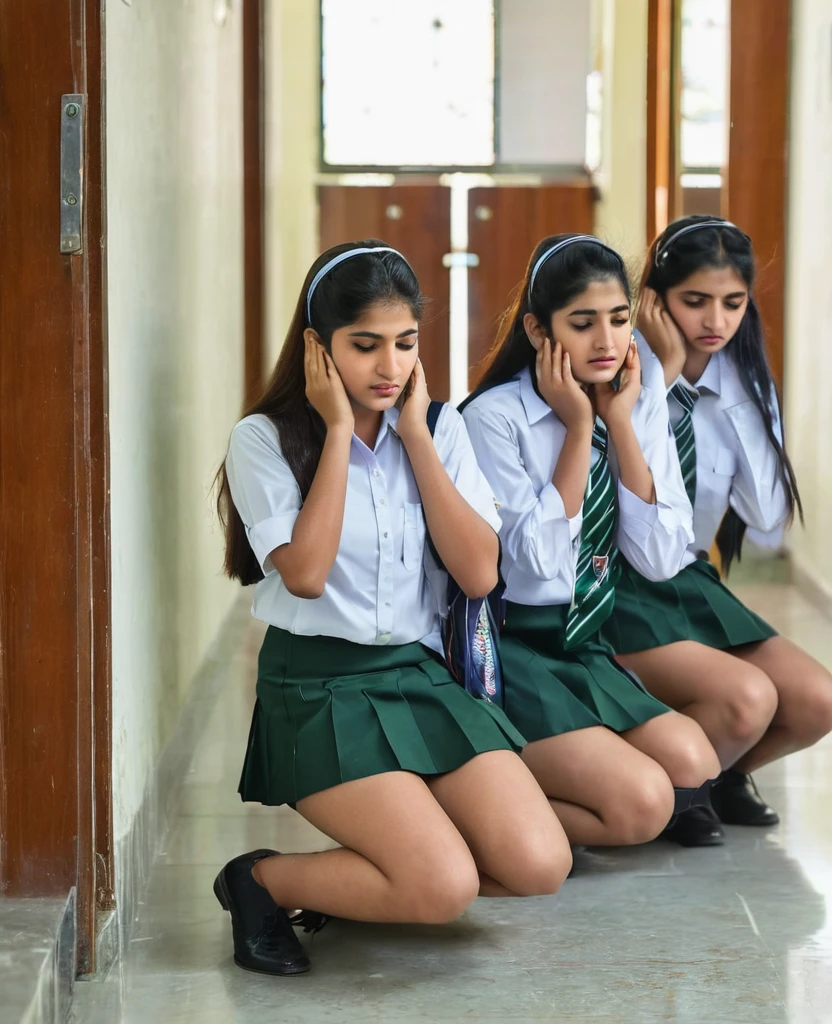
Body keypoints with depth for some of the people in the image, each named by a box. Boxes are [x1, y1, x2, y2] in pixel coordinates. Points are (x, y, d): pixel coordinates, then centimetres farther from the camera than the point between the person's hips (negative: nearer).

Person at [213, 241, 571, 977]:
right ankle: (262, 882, 0)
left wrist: (415, 433, -5)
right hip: (317, 688, -5)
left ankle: (367, 875, 8)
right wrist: (339, 430, -12)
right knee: (444, 888, -24)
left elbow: (479, 575, -4)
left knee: (539, 865, -16)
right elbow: (305, 573, -19)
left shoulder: (441, 428, 8)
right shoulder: (265, 440, -4)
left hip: (422, 675, 5)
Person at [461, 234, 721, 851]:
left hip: (588, 646, 7)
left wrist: (621, 425, -9)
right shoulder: (495, 417, -12)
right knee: (640, 804, -22)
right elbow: (539, 557, -17)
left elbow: (661, 561, -5)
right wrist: (578, 427, -15)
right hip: (509, 648, -7)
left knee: (693, 766, -17)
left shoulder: (642, 411, 4)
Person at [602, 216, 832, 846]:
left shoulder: (744, 380, 2)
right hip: (617, 590, -6)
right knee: (746, 699, -27)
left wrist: (744, 402, -12)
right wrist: (666, 374, -24)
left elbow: (767, 517, -5)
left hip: (692, 582, 6)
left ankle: (724, 775, 16)